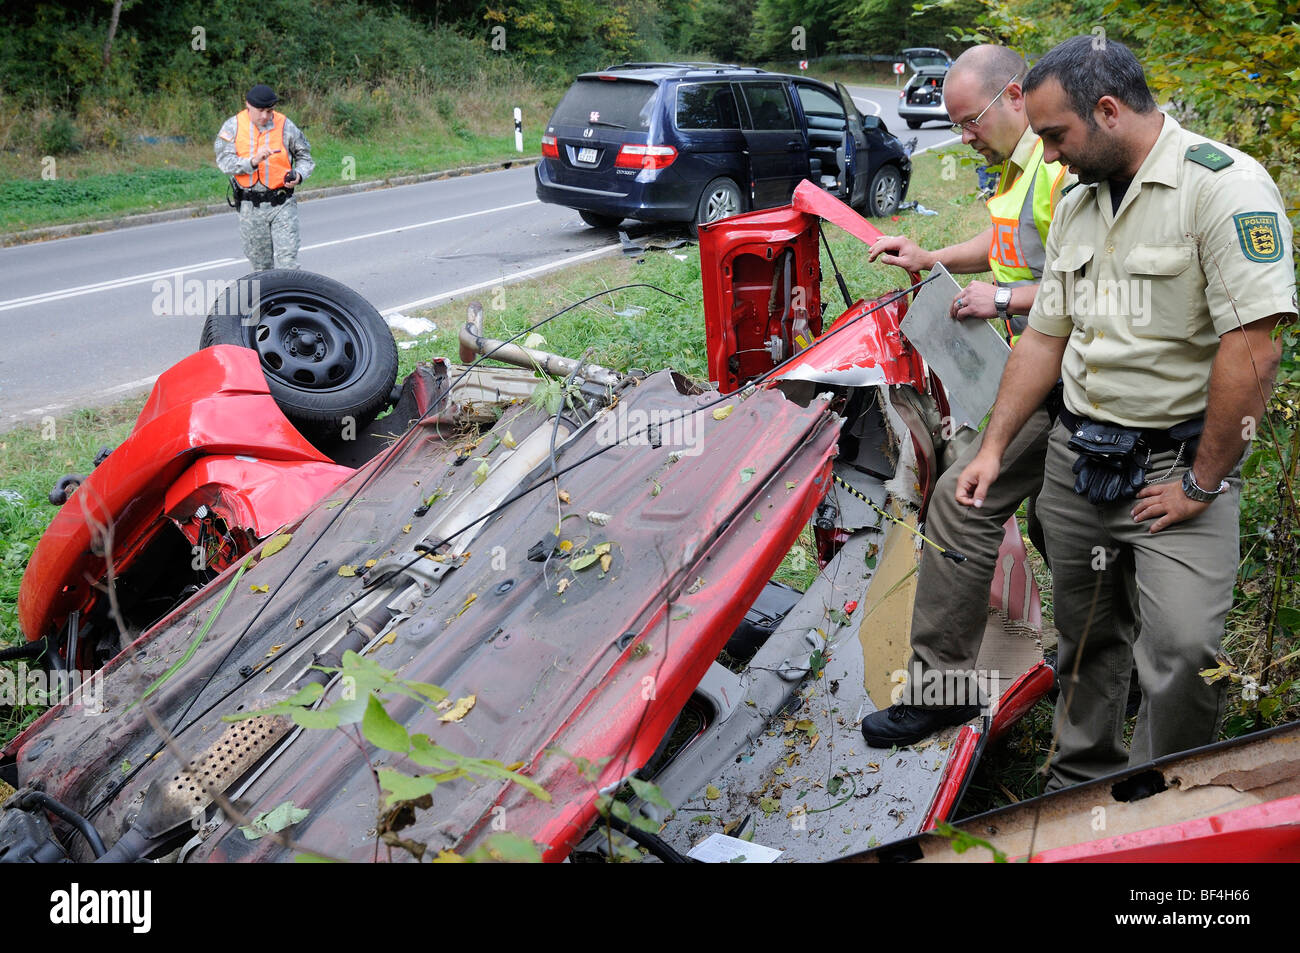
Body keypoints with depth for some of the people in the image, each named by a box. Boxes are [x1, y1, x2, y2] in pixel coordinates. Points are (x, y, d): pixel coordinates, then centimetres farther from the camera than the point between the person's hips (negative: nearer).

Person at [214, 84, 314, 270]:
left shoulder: (285, 126, -1)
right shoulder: (232, 127, 0)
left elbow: (304, 156, 12)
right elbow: (224, 161, -11)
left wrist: (298, 175, -10)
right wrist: (253, 161, -27)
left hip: (282, 205, -1)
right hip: (250, 208, 2)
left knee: (287, 261, -10)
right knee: (261, 265, 12)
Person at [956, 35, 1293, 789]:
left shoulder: (1224, 184, -14)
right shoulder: (1076, 205, 12)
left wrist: (1201, 483, -17)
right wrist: (994, 448, 11)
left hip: (1177, 463, -7)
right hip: (1077, 459, 7)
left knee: (1185, 650, -15)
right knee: (1084, 634, 15)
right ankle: (1081, 783, 33)